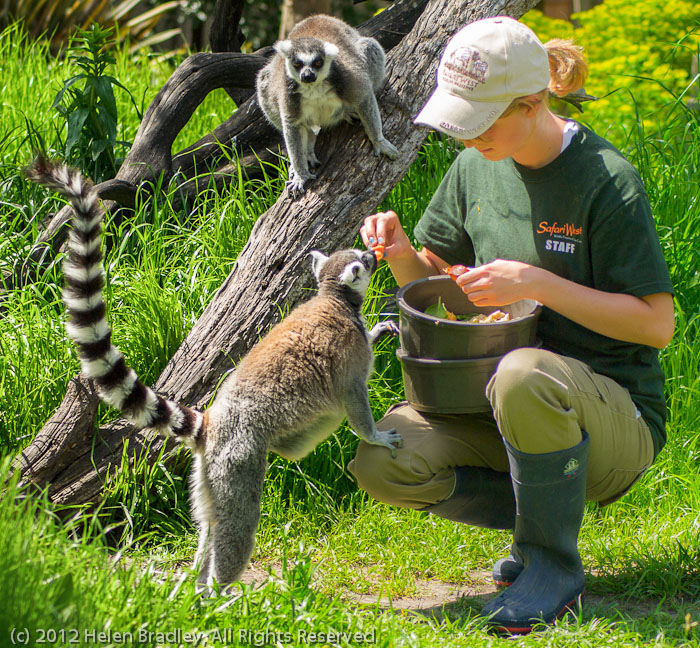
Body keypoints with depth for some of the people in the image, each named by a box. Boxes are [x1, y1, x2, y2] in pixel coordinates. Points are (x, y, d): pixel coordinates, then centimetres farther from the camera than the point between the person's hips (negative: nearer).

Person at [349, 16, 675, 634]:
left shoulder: (606, 180, -15)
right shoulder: (477, 167, 4)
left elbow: (657, 324, -17)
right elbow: (433, 280, 15)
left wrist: (537, 283, -25)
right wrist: (401, 253, -9)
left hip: (616, 415, -6)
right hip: (504, 402, 6)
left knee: (524, 375, -40)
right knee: (381, 459, -18)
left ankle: (554, 565, -17)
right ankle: (547, 514, 2)